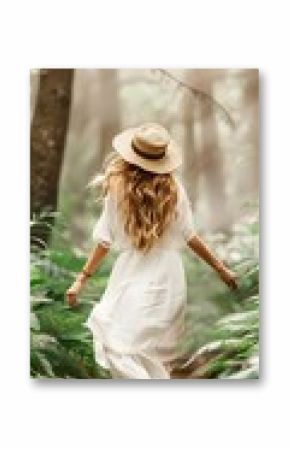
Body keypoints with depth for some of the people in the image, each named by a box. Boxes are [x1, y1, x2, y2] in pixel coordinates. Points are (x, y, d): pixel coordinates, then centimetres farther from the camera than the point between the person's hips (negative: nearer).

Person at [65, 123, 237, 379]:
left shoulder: (118, 190, -8)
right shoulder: (174, 189, -2)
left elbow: (105, 241, -6)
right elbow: (190, 237, 2)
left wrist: (82, 278, 3)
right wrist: (221, 268, 13)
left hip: (134, 278, -3)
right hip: (170, 280, 4)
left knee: (120, 348, -3)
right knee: (159, 352, 19)